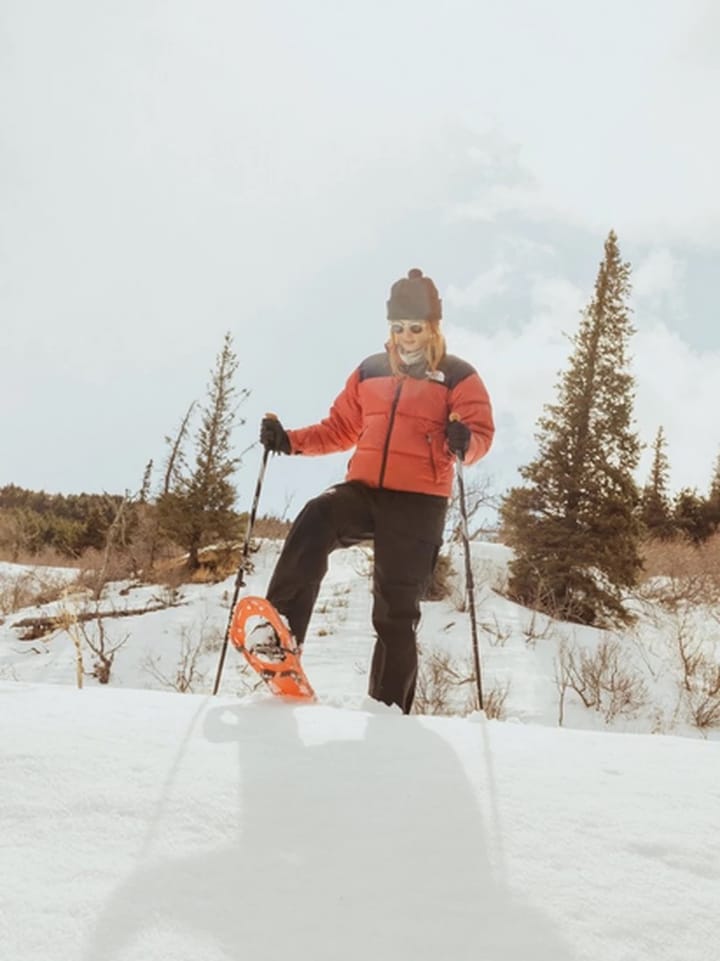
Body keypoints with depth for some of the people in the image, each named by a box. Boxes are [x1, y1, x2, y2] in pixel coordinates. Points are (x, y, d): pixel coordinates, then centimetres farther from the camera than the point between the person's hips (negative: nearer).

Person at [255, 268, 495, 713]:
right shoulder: (370, 371, 18)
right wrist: (291, 441, 6)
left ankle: (389, 708, 12)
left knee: (396, 611, 0)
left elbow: (483, 432, -5)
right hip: (364, 491, 3)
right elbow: (341, 429, 22)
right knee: (315, 521, -31)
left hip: (418, 503, -3)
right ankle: (282, 631, -34)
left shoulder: (458, 376, 6)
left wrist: (465, 443, -29)